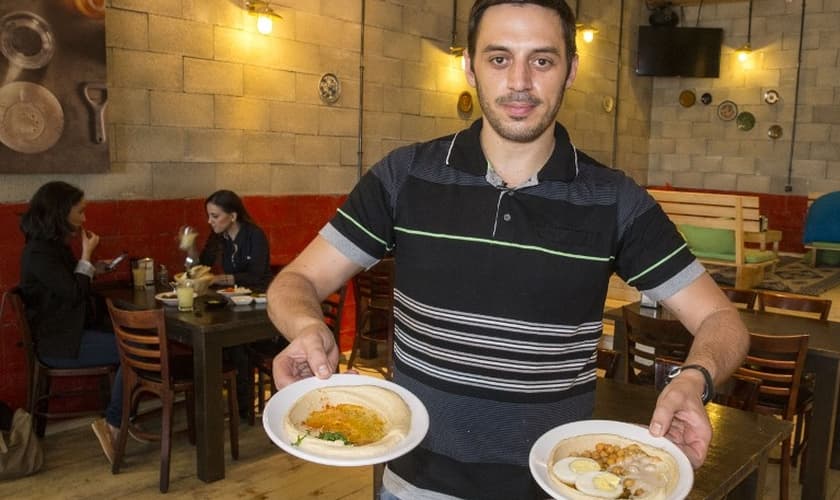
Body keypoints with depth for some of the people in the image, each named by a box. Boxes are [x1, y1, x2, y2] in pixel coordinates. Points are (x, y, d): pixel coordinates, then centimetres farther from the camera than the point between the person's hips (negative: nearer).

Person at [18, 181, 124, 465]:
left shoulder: (54, 246, 12)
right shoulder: (38, 252, -17)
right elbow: (73, 293, -21)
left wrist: (92, 270, 8)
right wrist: (86, 254, -12)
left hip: (69, 332, 9)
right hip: (56, 343, -9)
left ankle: (123, 418, 0)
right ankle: (113, 425, -7)